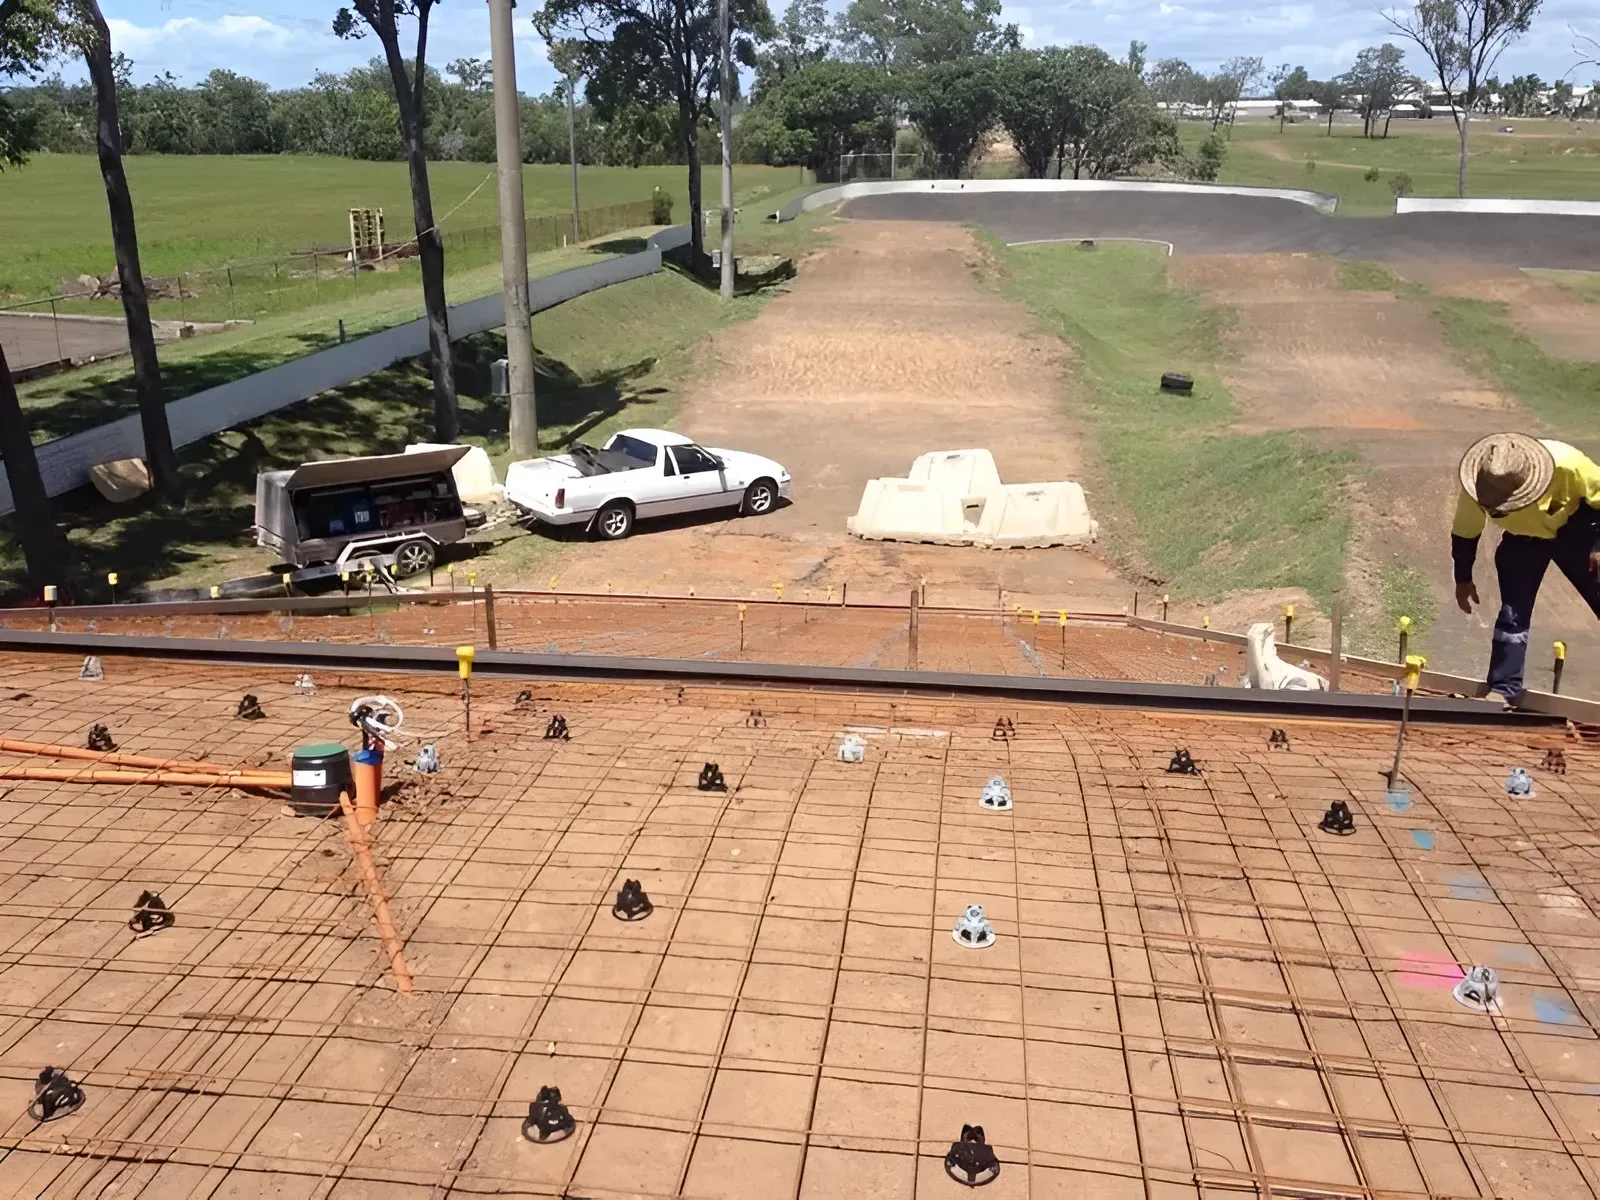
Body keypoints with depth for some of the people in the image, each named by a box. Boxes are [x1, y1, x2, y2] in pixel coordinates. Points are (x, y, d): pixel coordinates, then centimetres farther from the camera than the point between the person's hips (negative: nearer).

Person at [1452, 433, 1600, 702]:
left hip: (1575, 531, -1)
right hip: (1523, 539, 1)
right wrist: (1463, 579, -2)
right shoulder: (1475, 488, -31)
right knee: (1513, 610, -8)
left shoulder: (1567, 465, -39)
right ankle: (1504, 689, -2)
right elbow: (1464, 532, -10)